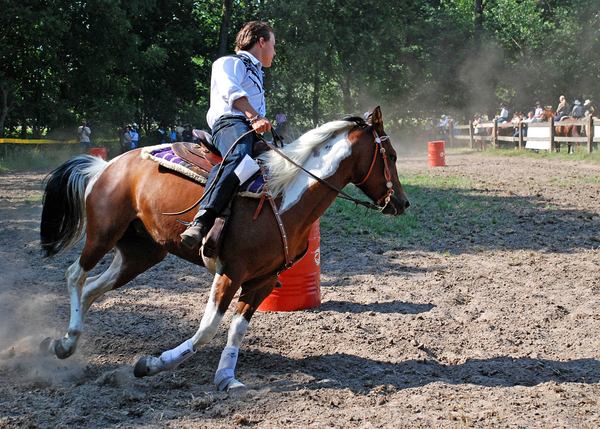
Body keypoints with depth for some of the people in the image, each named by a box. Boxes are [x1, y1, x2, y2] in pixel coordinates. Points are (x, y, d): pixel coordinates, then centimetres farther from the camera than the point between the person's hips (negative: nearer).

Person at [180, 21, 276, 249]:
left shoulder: (256, 73, 39)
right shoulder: (230, 63, 10)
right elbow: (231, 91, -11)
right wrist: (254, 117, -25)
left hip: (253, 130, 10)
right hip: (230, 122, -10)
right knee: (237, 156, -40)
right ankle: (202, 221, -52)